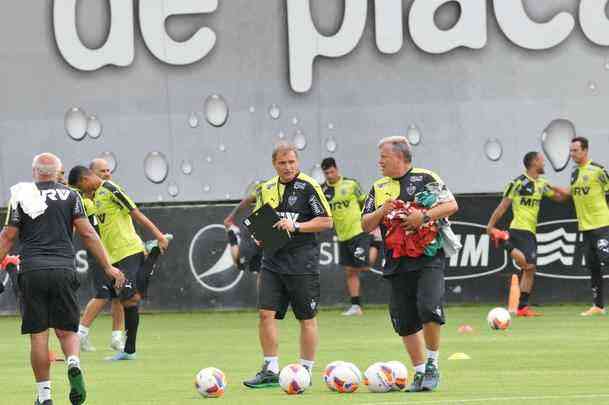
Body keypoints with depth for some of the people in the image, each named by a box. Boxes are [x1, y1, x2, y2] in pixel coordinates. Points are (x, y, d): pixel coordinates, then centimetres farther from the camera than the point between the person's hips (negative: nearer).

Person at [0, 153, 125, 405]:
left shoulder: (21, 196, 5)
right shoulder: (69, 196, 6)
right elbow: (87, 234, 1)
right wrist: (108, 267, 4)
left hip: (32, 271, -1)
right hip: (63, 269, 1)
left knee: (38, 336, 4)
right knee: (66, 331, 11)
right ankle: (73, 365, -19)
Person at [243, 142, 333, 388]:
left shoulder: (308, 187, -6)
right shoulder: (267, 189, 12)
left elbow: (326, 221, -9)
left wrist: (296, 226, -18)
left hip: (302, 263, -5)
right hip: (272, 261, 5)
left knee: (306, 319, 2)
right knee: (266, 314, -3)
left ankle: (306, 371, 11)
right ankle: (270, 371, 4)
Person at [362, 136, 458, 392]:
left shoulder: (425, 178, 1)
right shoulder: (379, 188, 16)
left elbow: (451, 205, -5)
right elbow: (366, 225, 15)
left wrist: (424, 216, -17)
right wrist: (381, 212, -4)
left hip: (428, 258, -5)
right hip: (397, 263, 5)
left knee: (429, 309, -21)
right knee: (405, 322, 4)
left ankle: (432, 365, -4)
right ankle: (420, 373, 15)